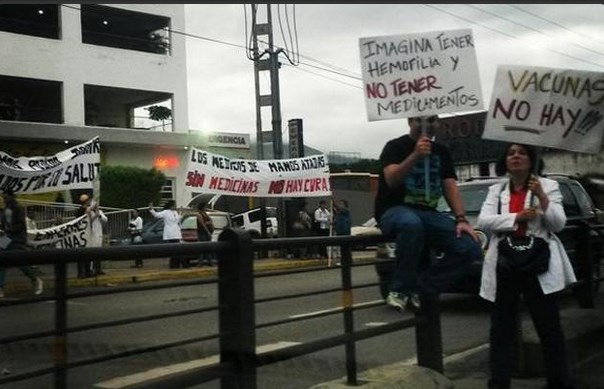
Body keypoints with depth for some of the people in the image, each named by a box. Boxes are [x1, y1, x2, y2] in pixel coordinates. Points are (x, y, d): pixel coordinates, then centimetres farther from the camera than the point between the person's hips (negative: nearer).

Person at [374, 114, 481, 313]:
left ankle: (418, 289, -12)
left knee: (471, 249, -15)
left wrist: (461, 219, -8)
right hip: (394, 210, -5)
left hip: (428, 213, 6)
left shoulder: (442, 152, 16)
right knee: (412, 223, -42)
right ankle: (400, 289, -24)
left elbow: (450, 186, 7)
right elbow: (391, 180, -17)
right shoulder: (395, 146, -1)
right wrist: (415, 156, -30)